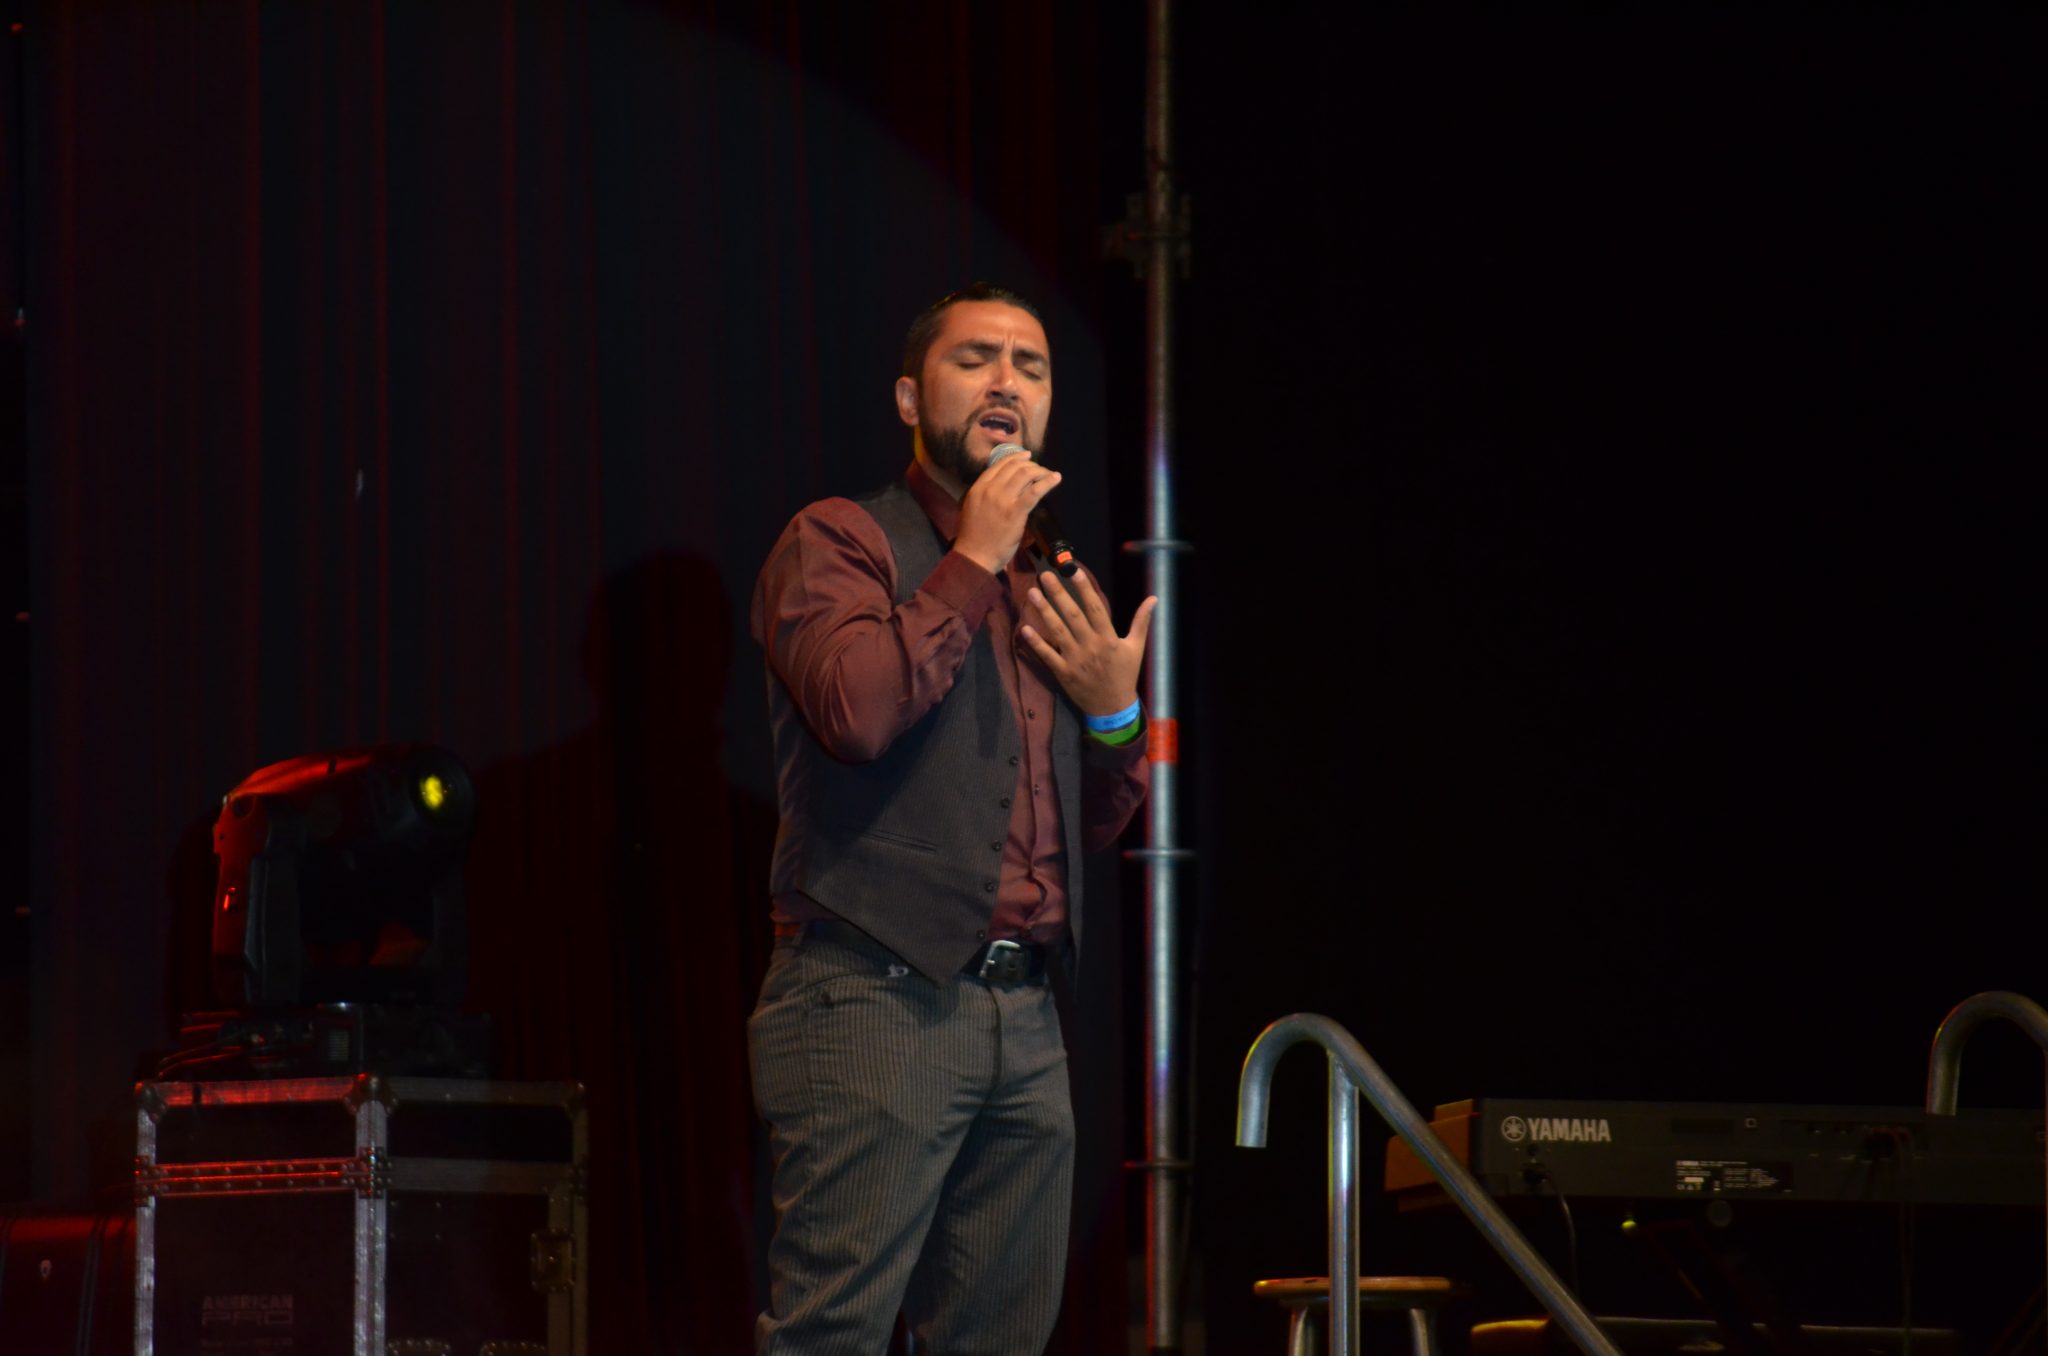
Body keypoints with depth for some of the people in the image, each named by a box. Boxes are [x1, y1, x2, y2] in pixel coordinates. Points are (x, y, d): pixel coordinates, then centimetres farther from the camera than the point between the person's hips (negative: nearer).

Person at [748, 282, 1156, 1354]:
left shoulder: (1045, 589, 22)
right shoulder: (839, 541, 1)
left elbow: (1090, 828, 26)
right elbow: (856, 709, -19)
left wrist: (1114, 712, 6)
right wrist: (974, 560, -10)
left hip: (1023, 1019, 7)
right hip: (876, 997, -7)